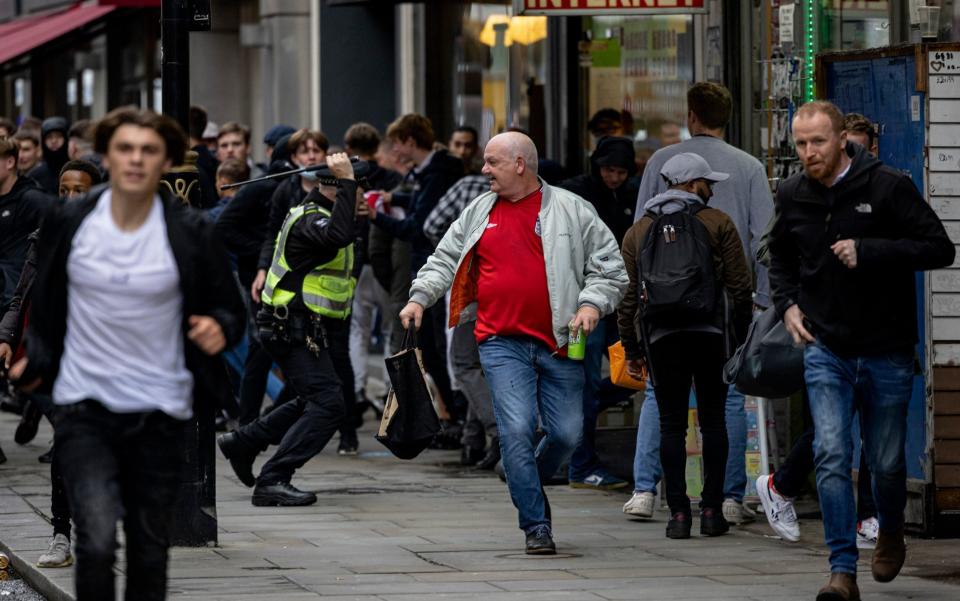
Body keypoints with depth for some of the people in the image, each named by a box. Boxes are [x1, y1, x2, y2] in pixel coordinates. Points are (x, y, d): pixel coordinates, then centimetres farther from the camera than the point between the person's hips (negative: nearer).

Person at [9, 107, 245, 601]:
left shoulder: (191, 233, -6)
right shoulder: (68, 222, -3)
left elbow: (228, 309, 3)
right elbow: (45, 305, 12)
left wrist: (219, 328, -19)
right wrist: (35, 361, -1)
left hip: (159, 411, 1)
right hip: (83, 408, -1)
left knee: (150, 549, 12)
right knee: (97, 539, -17)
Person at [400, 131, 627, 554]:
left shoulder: (570, 210, 3)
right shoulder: (479, 213, 12)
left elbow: (609, 265, 6)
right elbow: (445, 259, 19)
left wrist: (592, 303, -9)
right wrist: (419, 297, 4)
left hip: (557, 343, -1)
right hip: (502, 344, 1)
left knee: (567, 433, 0)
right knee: (517, 430, -12)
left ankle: (531, 483, 31)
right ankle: (536, 526, -4)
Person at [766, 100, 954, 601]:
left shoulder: (887, 187, -11)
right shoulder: (792, 196, 3)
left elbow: (940, 249, -14)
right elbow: (781, 254, 23)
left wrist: (868, 252, -23)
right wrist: (787, 303, 6)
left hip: (886, 352, -2)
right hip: (826, 349, 2)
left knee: (886, 462, 9)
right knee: (831, 456, -13)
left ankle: (890, 535, 40)